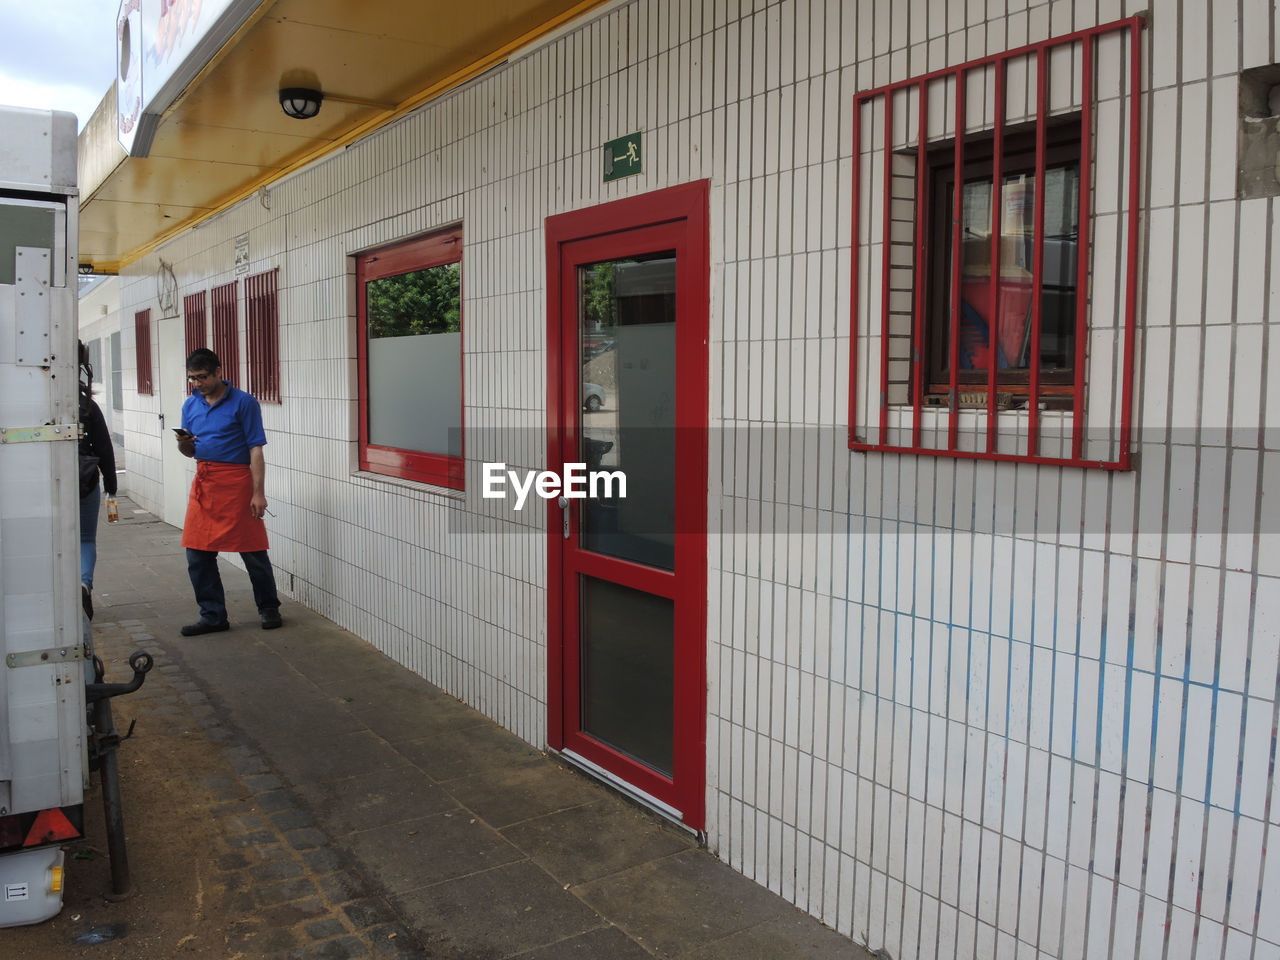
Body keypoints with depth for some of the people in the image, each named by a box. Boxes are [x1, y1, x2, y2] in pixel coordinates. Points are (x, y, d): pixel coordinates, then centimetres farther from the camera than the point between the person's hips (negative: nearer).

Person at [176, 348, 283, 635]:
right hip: (203, 482, 6)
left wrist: (258, 493, -14)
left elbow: (256, 450, -8)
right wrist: (183, 444, -6)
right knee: (197, 555, 5)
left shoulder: (243, 403, -5)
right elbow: (190, 451, 19)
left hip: (236, 481, -6)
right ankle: (213, 616, 17)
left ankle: (268, 608, 19)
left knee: (253, 551, 1)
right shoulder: (191, 405, 12)